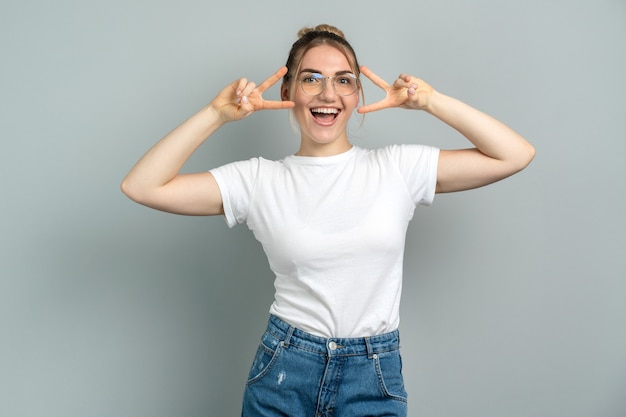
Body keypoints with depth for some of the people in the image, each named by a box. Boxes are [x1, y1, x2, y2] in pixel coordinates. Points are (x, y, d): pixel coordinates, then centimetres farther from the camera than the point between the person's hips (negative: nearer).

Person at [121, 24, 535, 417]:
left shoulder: (399, 168, -2)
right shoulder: (260, 179, -3)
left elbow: (516, 155, -4)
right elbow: (142, 186, -8)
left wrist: (429, 100, -9)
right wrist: (217, 114, -12)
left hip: (376, 379, 1)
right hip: (283, 375, 0)